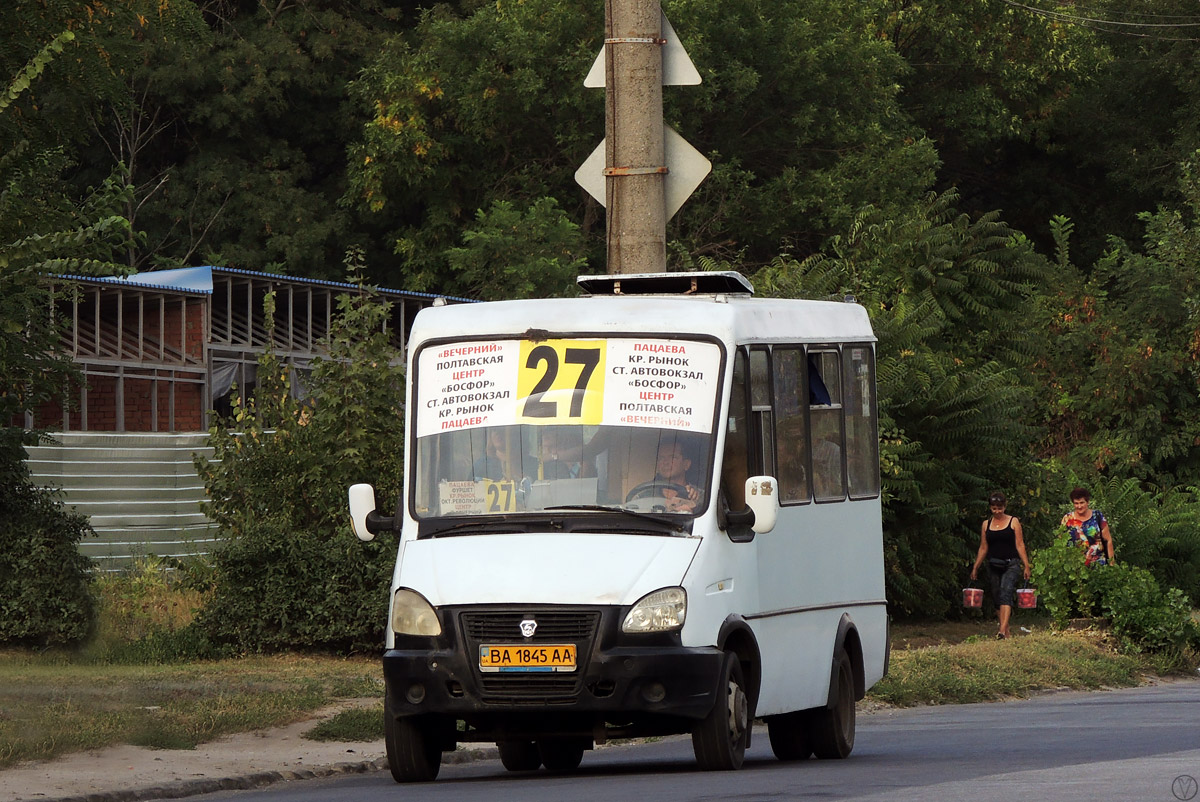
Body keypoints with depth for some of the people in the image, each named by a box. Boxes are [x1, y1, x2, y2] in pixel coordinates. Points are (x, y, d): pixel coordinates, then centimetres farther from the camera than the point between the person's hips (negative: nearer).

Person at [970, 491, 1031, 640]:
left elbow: (1020, 545, 0)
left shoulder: (1013, 522, 1)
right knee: (997, 597, 6)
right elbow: (983, 548, 15)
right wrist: (975, 568, 15)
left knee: (1005, 594, -21)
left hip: (1011, 564, -5)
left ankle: (1003, 630, -33)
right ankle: (1006, 633, 15)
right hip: (994, 565, 5)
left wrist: (1026, 566, -5)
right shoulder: (986, 524, 10)